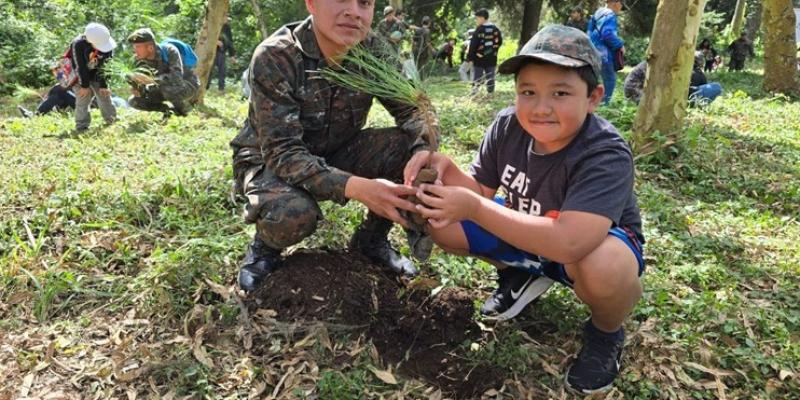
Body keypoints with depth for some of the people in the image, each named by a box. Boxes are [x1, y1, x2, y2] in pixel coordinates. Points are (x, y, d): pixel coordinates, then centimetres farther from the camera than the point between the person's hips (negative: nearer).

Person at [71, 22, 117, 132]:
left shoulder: (107, 46, -22)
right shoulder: (78, 45, -33)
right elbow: (80, 67, -27)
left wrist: (103, 85, -16)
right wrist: (84, 86, -22)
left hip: (97, 76, 4)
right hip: (81, 76, -4)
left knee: (104, 95, 5)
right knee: (83, 98, -10)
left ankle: (112, 120, 18)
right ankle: (82, 126, -4)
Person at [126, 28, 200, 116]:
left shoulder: (170, 51, -25)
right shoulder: (141, 61, -8)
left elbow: (177, 77, -38)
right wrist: (137, 90, -26)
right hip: (167, 87, 6)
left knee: (167, 88, -39)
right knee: (133, 101, -6)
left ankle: (185, 107, -10)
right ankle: (169, 110, 5)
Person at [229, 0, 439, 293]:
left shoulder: (373, 52, -14)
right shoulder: (275, 57, -27)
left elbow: (413, 108, -8)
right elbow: (281, 152, -32)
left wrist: (425, 153, -33)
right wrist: (358, 188, -47)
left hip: (335, 154, 4)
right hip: (270, 160, -4)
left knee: (409, 148, -20)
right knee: (294, 214, -37)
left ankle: (371, 238, 4)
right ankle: (266, 245, 1)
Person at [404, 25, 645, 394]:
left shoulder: (606, 156, -34)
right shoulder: (508, 127, -16)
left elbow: (568, 243, -46)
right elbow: (481, 190, -6)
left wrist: (475, 209, -46)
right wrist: (446, 169, -28)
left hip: (596, 243, -5)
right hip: (525, 233, 5)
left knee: (602, 267, -42)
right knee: (437, 218, -9)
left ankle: (606, 334, -4)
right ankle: (523, 274, 14)